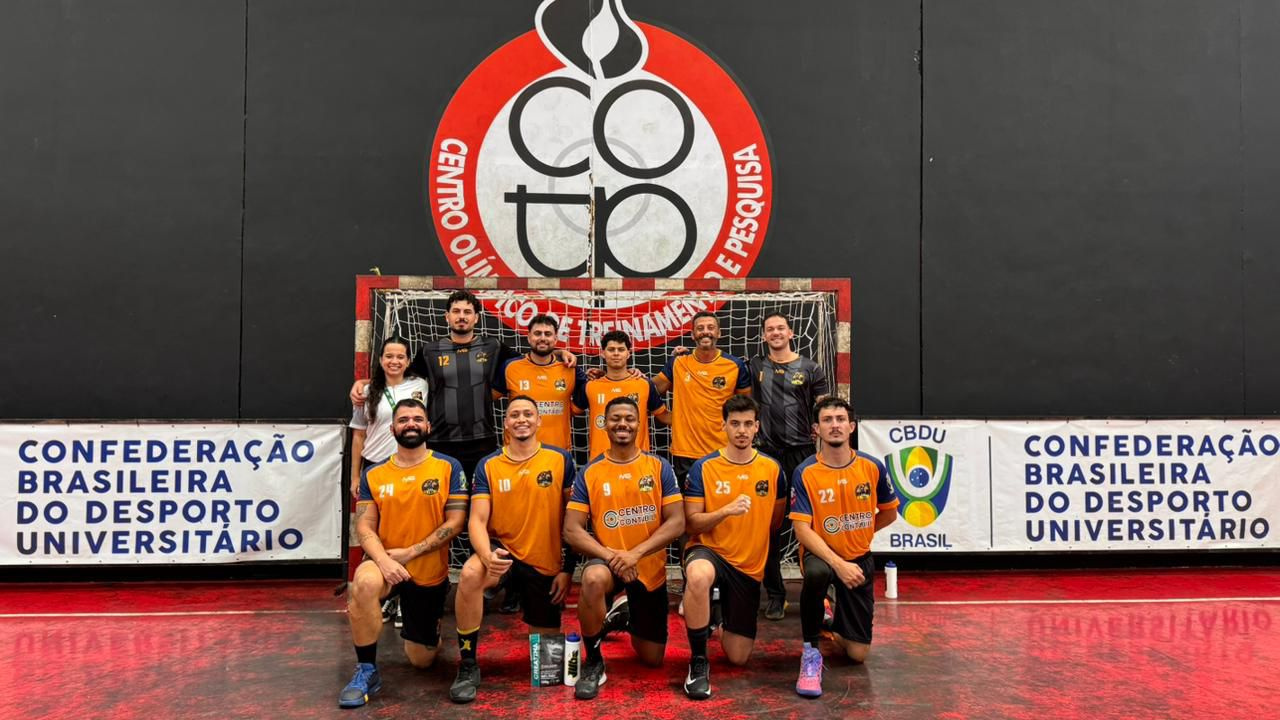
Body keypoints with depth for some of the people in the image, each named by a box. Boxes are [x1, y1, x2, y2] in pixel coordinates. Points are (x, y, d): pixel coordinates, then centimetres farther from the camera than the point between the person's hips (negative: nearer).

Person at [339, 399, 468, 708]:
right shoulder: (373, 474, -1)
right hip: (387, 565, 0)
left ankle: (423, 631, 47)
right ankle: (367, 671, -17)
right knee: (364, 582, -37)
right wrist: (383, 560, -25)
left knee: (421, 661, 9)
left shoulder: (448, 467, -7)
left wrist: (410, 552, -18)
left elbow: (455, 523, -11)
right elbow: (364, 527, -6)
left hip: (431, 574, 0)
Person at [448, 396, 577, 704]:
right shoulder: (488, 466, -4)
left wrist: (568, 568, -5)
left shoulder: (560, 460, -5)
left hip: (546, 563, 1)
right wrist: (487, 554, -31)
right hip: (504, 550, -1)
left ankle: (535, 619, 48)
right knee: (470, 574, -36)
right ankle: (468, 665, -19)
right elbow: (477, 521, -10)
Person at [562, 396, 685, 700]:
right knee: (593, 578, -40)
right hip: (608, 561, -2)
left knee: (652, 659, 10)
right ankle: (593, 662, -17)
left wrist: (636, 553, -21)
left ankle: (628, 616, 46)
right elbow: (572, 531, -9)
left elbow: (677, 522, -9)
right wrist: (609, 555, -24)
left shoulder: (659, 467, -4)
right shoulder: (589, 473, -5)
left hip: (650, 568, 2)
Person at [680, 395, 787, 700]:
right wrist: (727, 511, -24)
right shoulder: (703, 468, -7)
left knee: (738, 657, 4)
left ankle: (724, 619, 40)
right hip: (708, 551, -3)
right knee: (699, 576, -42)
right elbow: (691, 524, -11)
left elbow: (776, 520, 15)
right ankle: (698, 660, -21)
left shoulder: (772, 468, 0)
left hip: (750, 565, 3)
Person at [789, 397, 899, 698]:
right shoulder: (805, 473, -14)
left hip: (859, 559, 3)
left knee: (858, 654, 1)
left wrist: (858, 534, 7)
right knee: (816, 573, -42)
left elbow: (889, 513, 10)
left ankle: (834, 625, 39)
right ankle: (811, 650, -18)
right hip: (821, 553, -3)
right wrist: (838, 563, -27)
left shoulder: (873, 467, -7)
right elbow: (802, 530, -18)